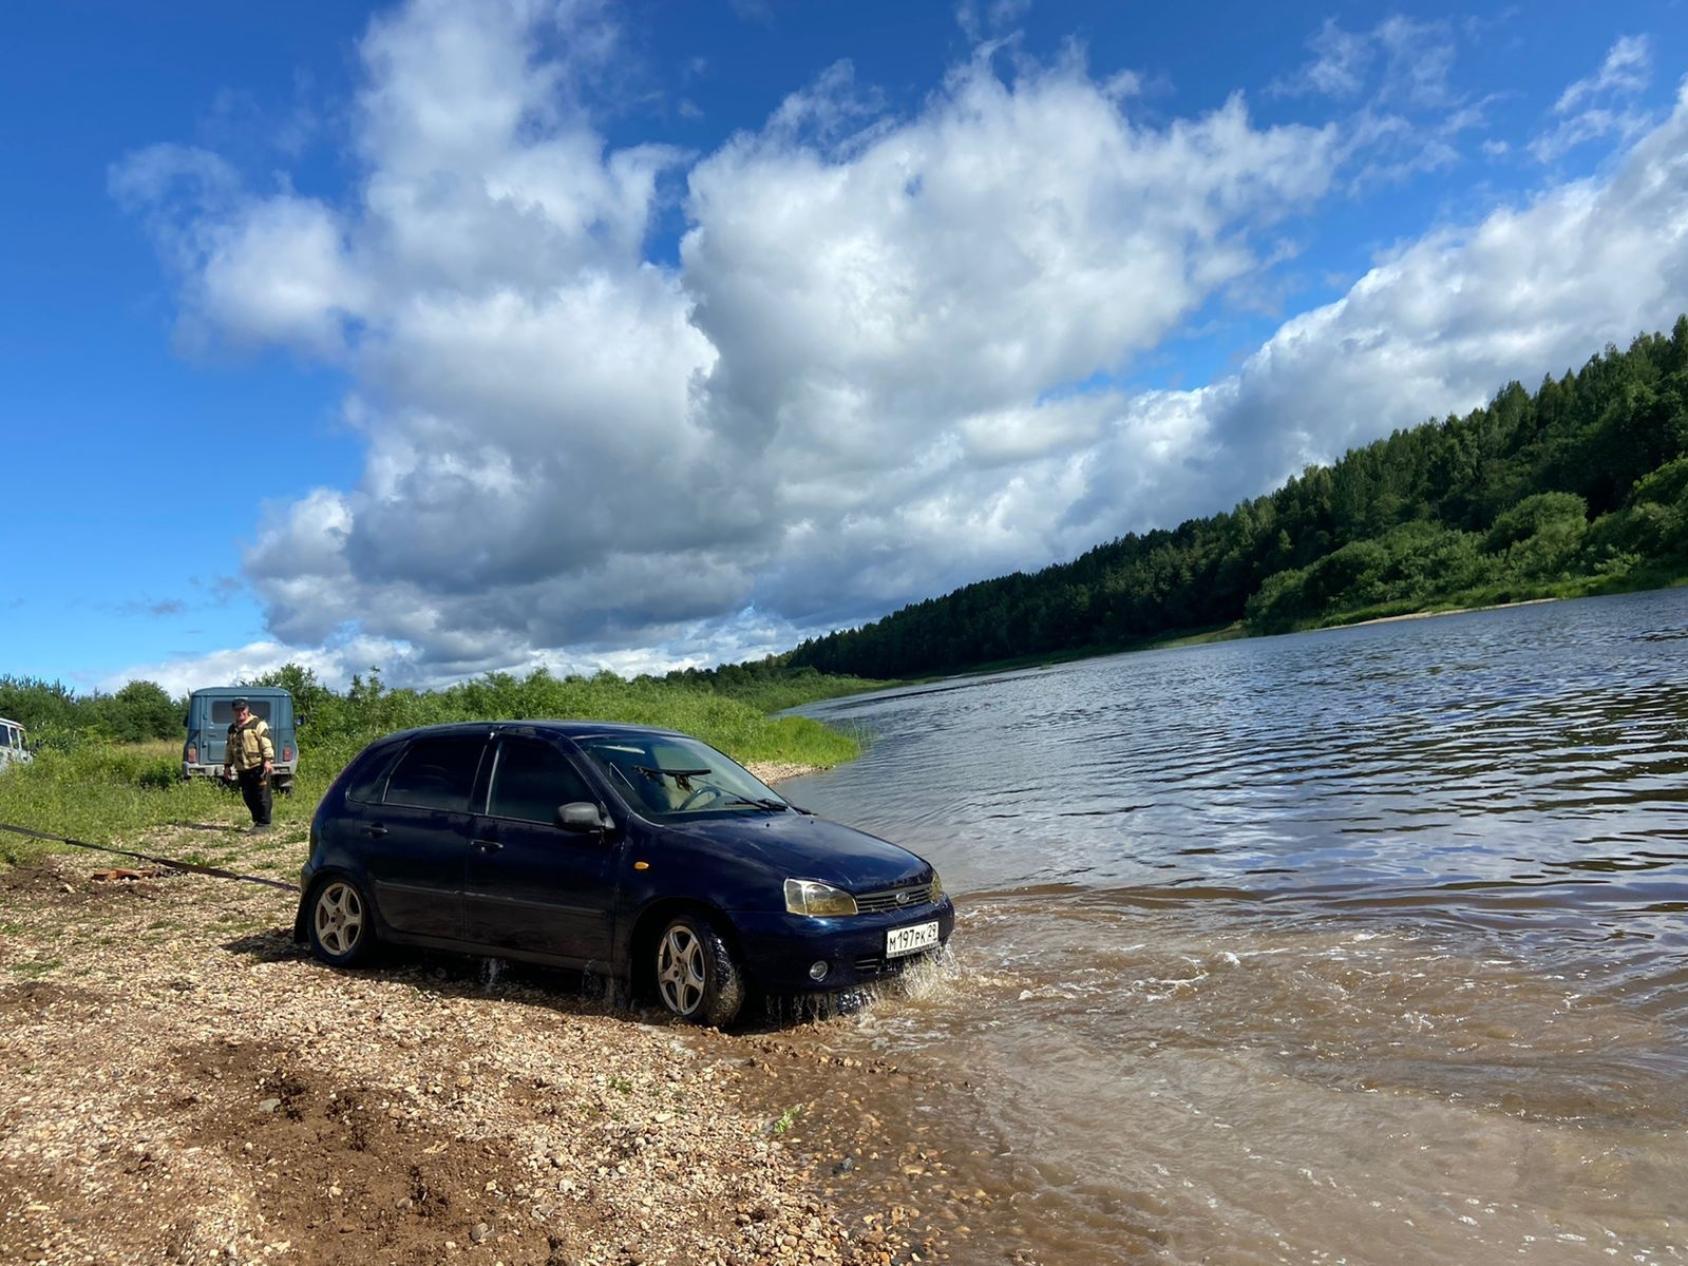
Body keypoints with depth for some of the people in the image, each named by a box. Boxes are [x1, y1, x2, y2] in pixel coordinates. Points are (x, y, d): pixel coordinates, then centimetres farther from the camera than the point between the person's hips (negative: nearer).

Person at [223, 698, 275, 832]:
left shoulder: (258, 724, -2)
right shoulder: (232, 729, 20)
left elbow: (267, 743, -10)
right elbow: (229, 749, 27)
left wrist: (268, 760, -19)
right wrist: (227, 765, 21)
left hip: (258, 767, -7)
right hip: (242, 769, 7)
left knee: (262, 796, -7)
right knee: (248, 797, 8)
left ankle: (264, 823, -3)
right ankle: (257, 821, 18)